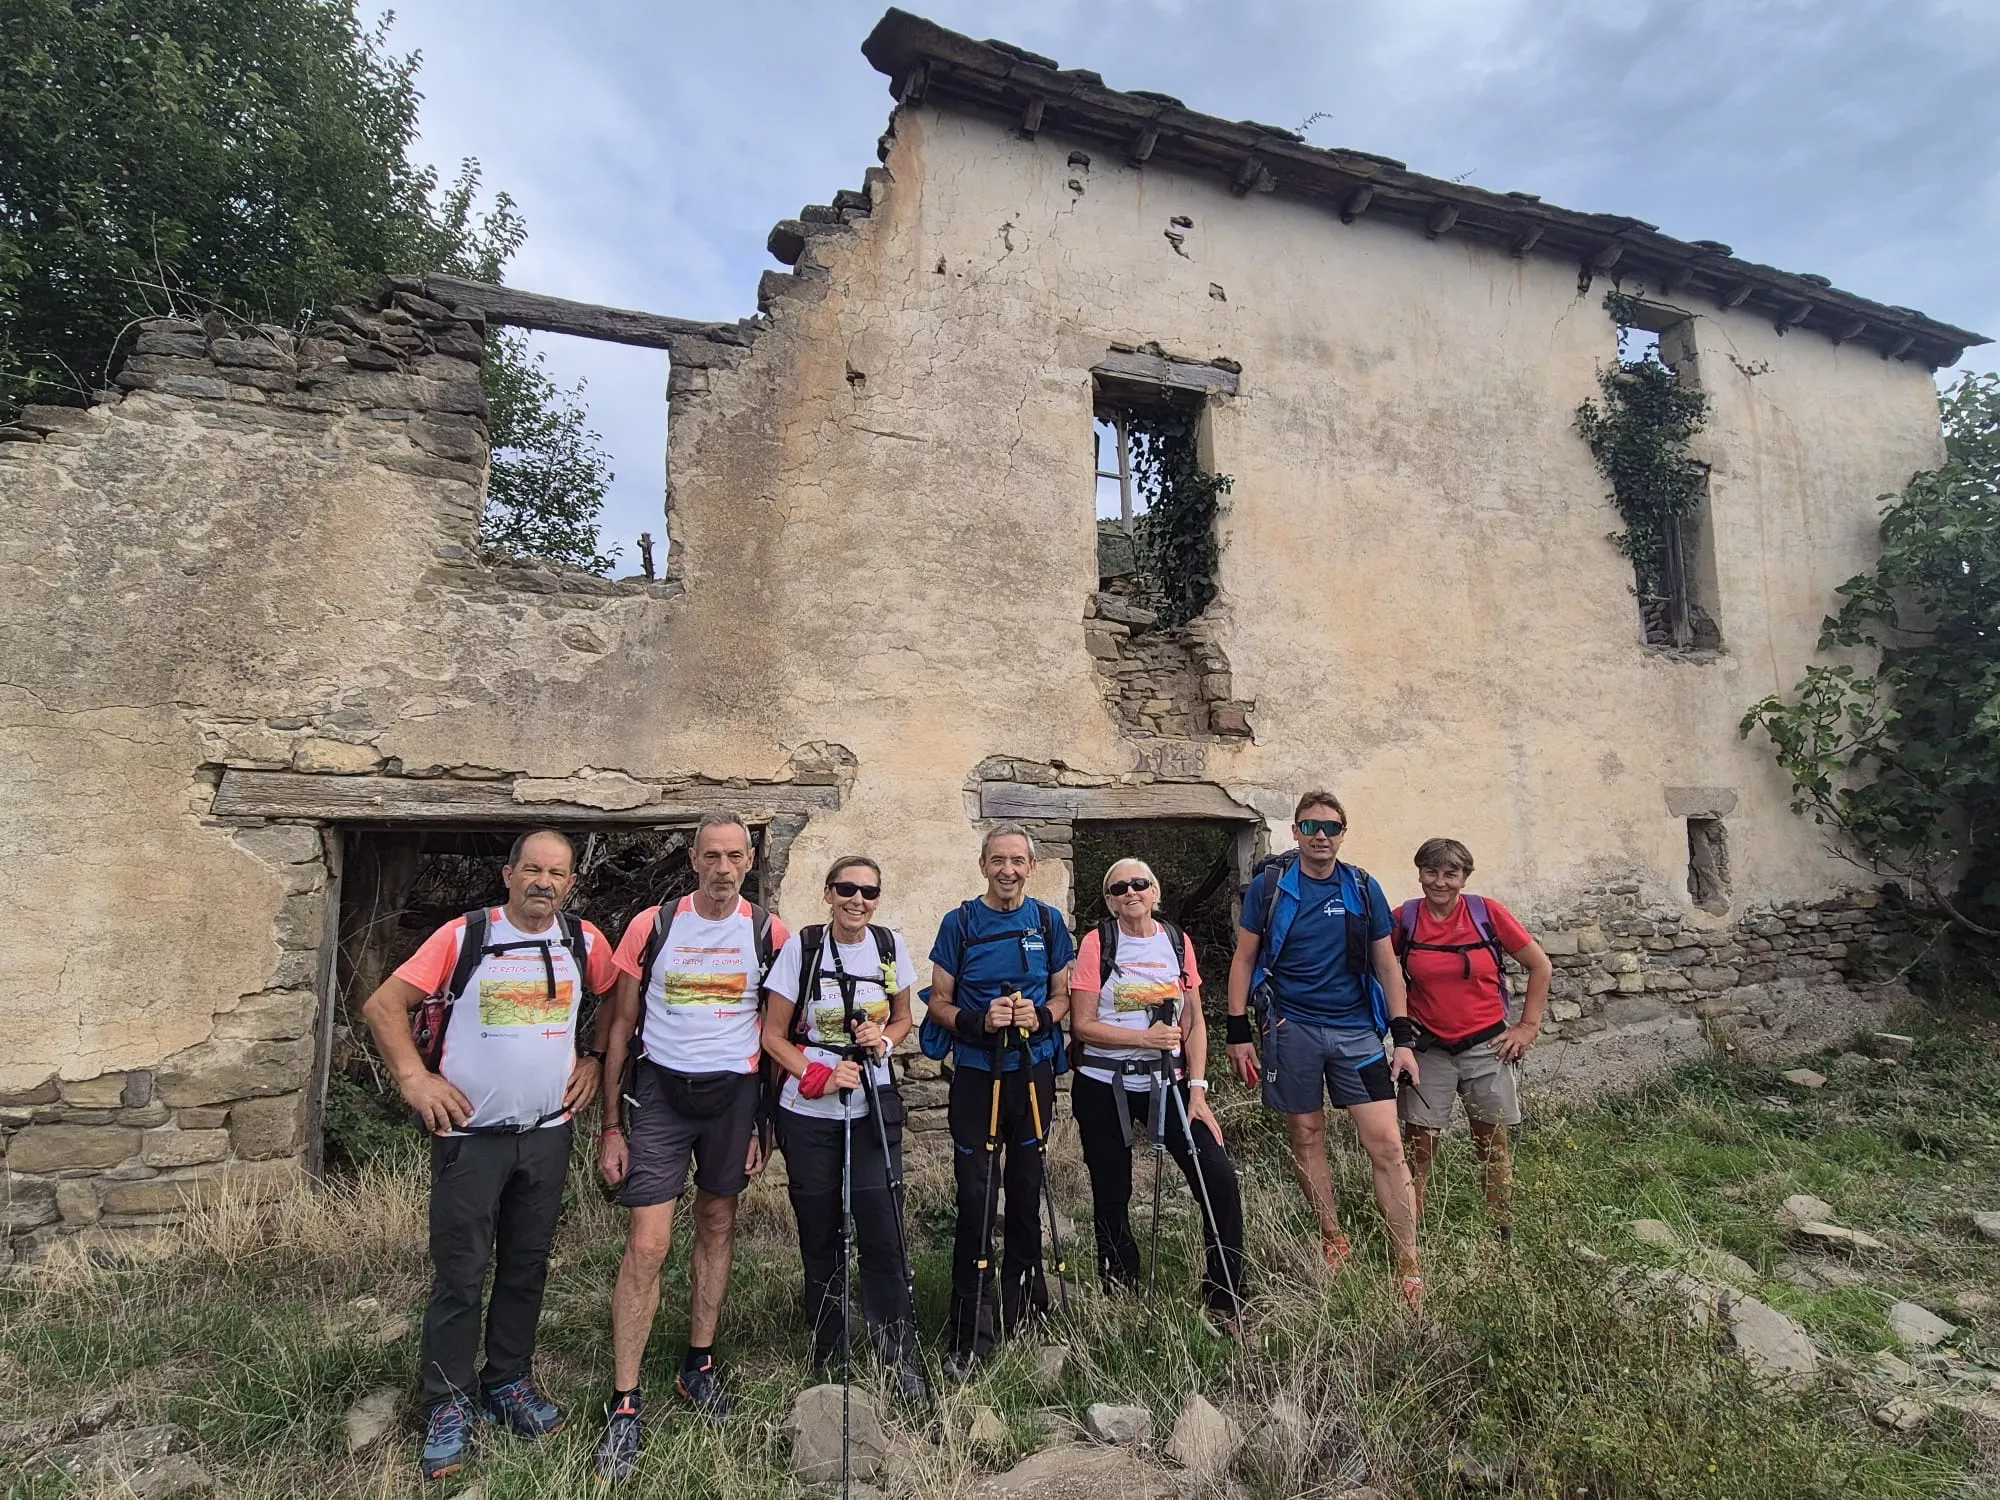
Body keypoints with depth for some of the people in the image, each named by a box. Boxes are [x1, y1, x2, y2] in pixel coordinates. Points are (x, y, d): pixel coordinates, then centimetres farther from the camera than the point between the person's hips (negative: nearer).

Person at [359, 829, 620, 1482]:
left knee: (527, 1266, 15)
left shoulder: (584, 941, -1)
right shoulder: (463, 936, -10)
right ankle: (449, 1406, 22)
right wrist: (414, 1078, -12)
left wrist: (594, 1059, 6)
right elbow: (383, 1006, -6)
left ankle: (510, 1382, 32)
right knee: (459, 1273, 4)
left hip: (547, 1133, 3)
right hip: (470, 1133, -3)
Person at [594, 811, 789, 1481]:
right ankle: (624, 1403, 10)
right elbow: (620, 1029, 1)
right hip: (660, 1091, -1)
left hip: (734, 1092, 2)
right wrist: (611, 1125, -1)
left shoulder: (768, 933, -3)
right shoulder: (651, 927, -6)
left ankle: (699, 1364, 34)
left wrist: (766, 1121, 3)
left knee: (718, 1226, 14)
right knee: (647, 1245, -5)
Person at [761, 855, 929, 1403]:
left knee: (883, 1233, -3)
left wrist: (883, 1038, -10)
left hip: (874, 1109, 1)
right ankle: (827, 1354, 30)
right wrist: (820, 1075, -18)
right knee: (820, 1235, 10)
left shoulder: (890, 946, -1)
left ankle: (900, 1354, 16)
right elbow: (773, 1035, -4)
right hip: (809, 1113, -1)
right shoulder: (801, 948, -8)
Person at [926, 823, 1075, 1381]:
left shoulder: (1048, 922, 3)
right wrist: (979, 1021, -19)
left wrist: (1041, 1016, -12)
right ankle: (971, 1333, 7)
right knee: (976, 1196, -3)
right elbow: (939, 1003, 0)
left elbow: (1061, 994, 9)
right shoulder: (960, 923, -3)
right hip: (975, 1073, -2)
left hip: (1034, 1072, 2)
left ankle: (1022, 1296, 33)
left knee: (1026, 1187, 12)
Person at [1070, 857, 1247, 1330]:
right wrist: (1146, 1037, -18)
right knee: (1112, 1195, 8)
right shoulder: (1097, 942, -6)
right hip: (1104, 1087, -2)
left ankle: (1226, 1299, 8)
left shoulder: (1178, 942, 4)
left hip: (1167, 1082, 2)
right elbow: (1082, 1025, -9)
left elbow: (1195, 1023, 5)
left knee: (1218, 1178, -9)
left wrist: (1197, 1088, -4)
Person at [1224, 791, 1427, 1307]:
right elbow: (1244, 960, 3)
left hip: (1356, 1029, 1)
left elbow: (1387, 965, 8)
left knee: (1386, 1144, -4)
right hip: (1290, 1028, 0)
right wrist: (1239, 1032, -2)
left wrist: (1402, 1037, 2)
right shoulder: (1269, 886, 0)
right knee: (1306, 1139, 10)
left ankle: (1408, 1268, 5)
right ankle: (1333, 1240, 29)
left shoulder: (1363, 889, 4)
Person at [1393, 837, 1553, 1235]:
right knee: (1419, 1146, 1)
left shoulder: (1487, 912, -8)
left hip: (1486, 1047, 0)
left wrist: (1528, 1026, 0)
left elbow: (1540, 966, 2)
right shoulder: (1404, 919, -6)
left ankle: (1503, 1233, 26)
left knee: (1493, 1144, 12)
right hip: (1428, 1049, 0)